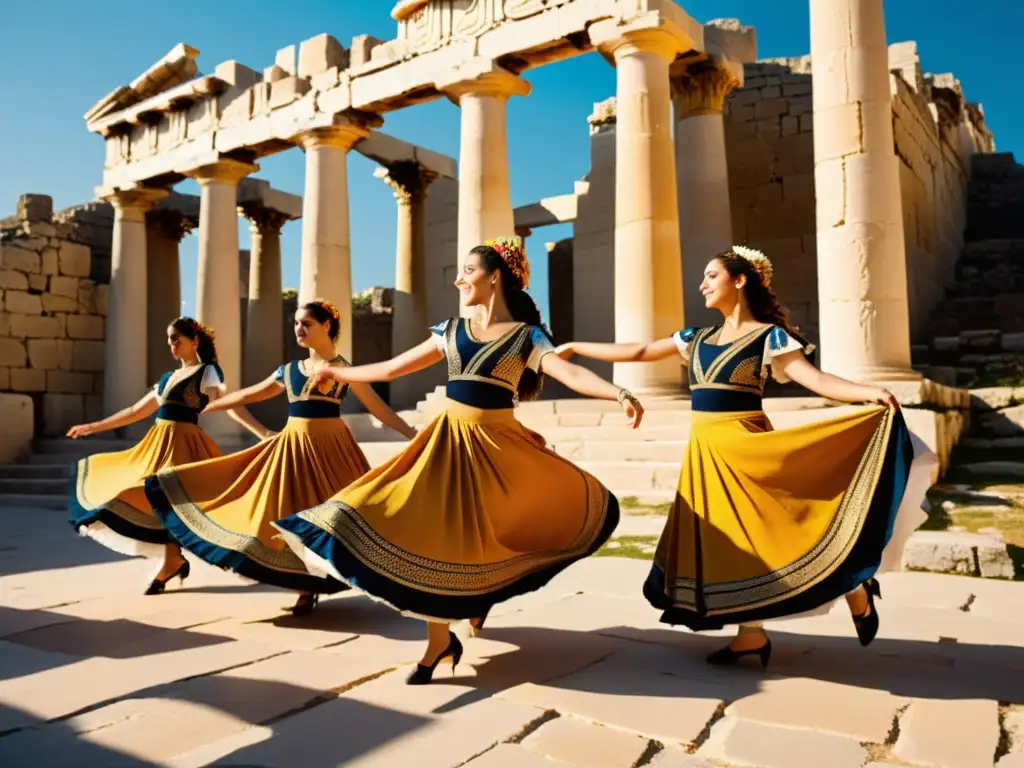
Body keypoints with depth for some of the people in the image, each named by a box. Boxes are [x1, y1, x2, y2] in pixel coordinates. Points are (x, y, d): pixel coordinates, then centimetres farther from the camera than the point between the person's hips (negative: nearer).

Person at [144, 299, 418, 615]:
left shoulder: (343, 368, -4)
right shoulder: (289, 370, 10)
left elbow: (378, 408, -7)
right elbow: (246, 395, 20)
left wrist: (412, 434, -16)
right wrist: (203, 408, 25)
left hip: (330, 447, -5)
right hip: (293, 446, 5)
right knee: (294, 514, 5)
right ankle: (306, 588, 16)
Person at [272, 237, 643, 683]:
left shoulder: (526, 336, -5)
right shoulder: (452, 330, 7)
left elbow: (570, 373, -20)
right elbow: (392, 368, 15)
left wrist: (620, 394, -37)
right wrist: (338, 373, 23)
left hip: (497, 443, -3)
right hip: (449, 440, 3)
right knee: (435, 535, 1)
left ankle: (490, 585, 17)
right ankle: (439, 642, 16)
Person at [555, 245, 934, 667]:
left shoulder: (769, 337, -5)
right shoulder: (697, 338, 12)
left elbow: (814, 379, -14)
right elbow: (638, 352, 15)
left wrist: (869, 393, -31)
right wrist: (574, 347, 17)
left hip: (743, 444, -6)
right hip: (705, 449, 7)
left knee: (756, 529, -7)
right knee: (723, 536, 8)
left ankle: (854, 591, 17)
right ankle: (751, 634, 18)